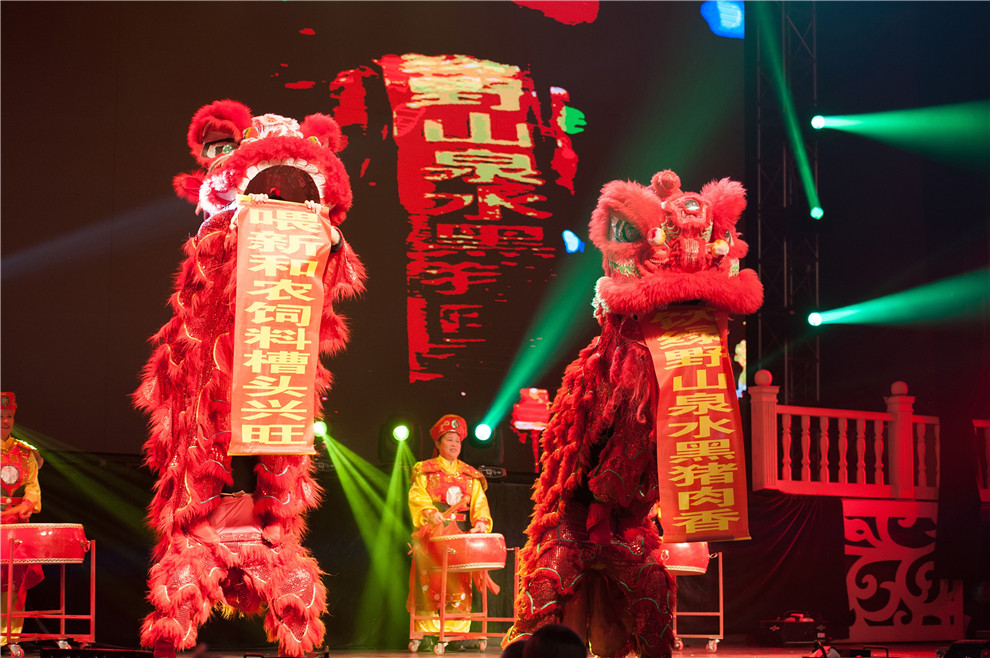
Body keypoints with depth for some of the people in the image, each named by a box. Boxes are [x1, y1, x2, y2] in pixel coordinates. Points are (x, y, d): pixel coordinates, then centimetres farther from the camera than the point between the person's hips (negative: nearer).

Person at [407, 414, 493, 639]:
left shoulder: (470, 475, 19)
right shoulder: (425, 470, 10)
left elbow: (479, 501, 10)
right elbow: (416, 495, -3)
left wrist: (480, 521, -10)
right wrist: (429, 512, -22)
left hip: (461, 534, 3)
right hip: (432, 533, -3)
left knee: (458, 583, -4)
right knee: (431, 580, -10)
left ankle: (456, 632, -2)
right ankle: (427, 631, -8)